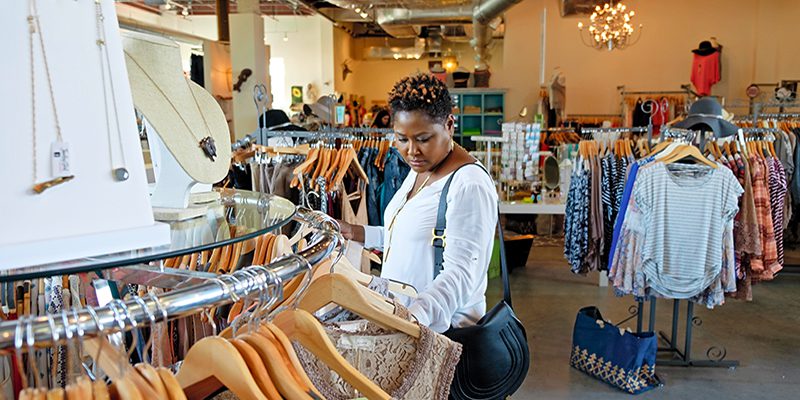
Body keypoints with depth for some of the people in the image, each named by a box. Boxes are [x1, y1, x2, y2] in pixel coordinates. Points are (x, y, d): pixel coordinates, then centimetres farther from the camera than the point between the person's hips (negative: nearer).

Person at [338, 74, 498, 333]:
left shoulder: (470, 185, -22)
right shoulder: (419, 170, 8)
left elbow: (460, 275, -26)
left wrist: (416, 315, -40)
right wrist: (358, 234, 11)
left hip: (443, 329, -8)